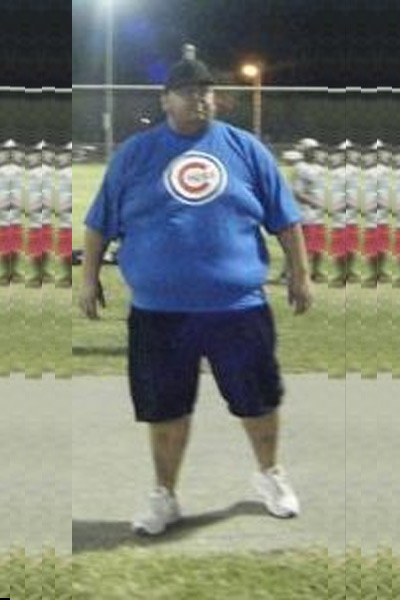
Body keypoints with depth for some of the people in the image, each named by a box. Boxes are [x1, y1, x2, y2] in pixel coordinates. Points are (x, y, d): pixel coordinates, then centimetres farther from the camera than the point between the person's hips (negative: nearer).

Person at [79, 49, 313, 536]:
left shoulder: (245, 149, 4)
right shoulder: (135, 153, 3)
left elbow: (284, 218, 10)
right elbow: (101, 222, 9)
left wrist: (299, 274, 9)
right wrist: (89, 278, 7)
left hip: (239, 305, 0)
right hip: (159, 311, 0)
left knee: (258, 399, 10)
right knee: (165, 407, 8)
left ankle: (270, 476, 35)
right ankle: (164, 496, 25)